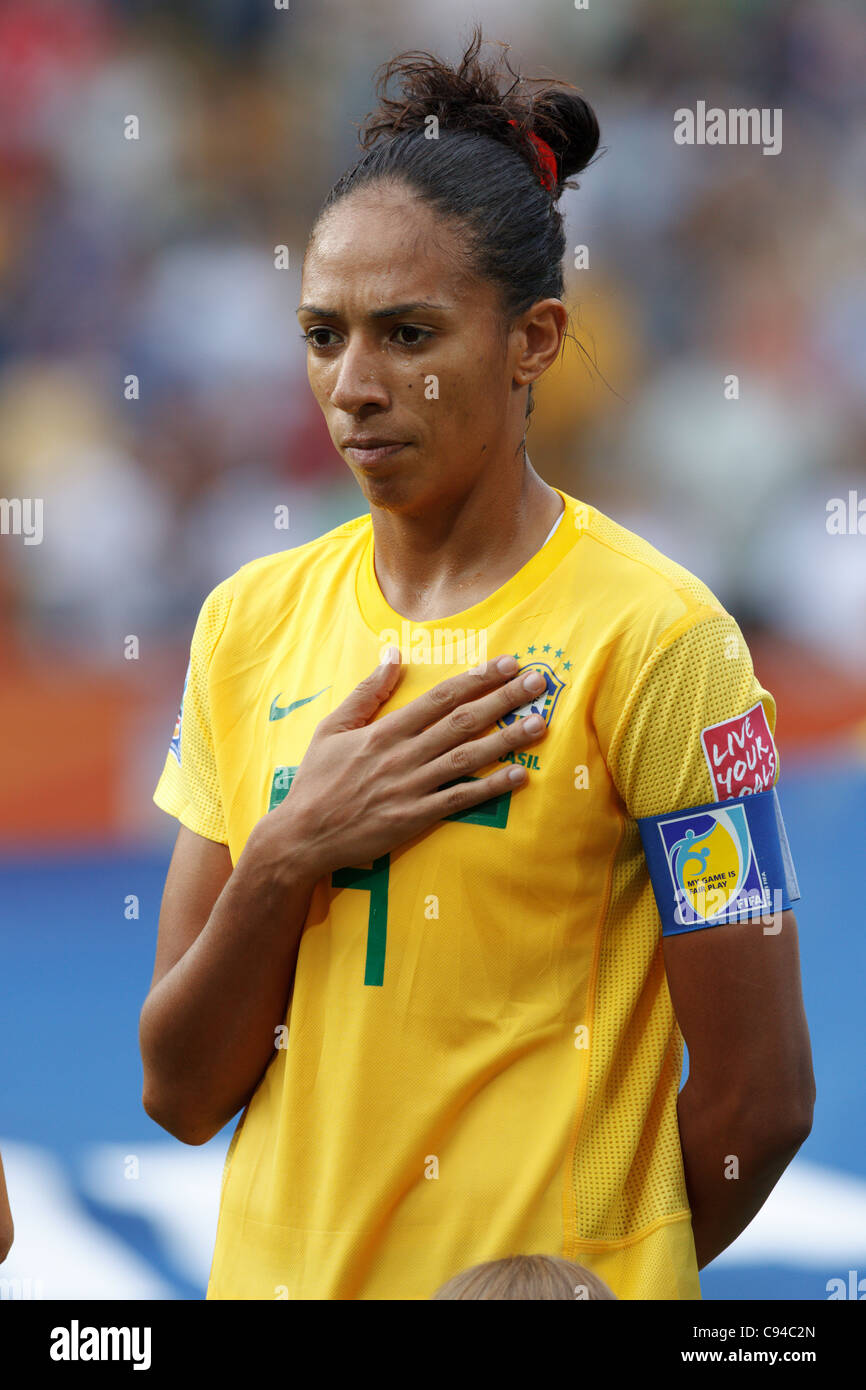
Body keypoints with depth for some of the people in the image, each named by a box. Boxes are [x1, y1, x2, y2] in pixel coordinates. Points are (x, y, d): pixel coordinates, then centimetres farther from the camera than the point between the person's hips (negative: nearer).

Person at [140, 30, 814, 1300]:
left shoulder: (651, 638, -12)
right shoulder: (250, 623, 3)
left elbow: (759, 1097, -11)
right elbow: (181, 1093, 1)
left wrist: (572, 1264, 0)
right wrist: (290, 855, -13)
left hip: (546, 1279, -5)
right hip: (270, 1270, 5)